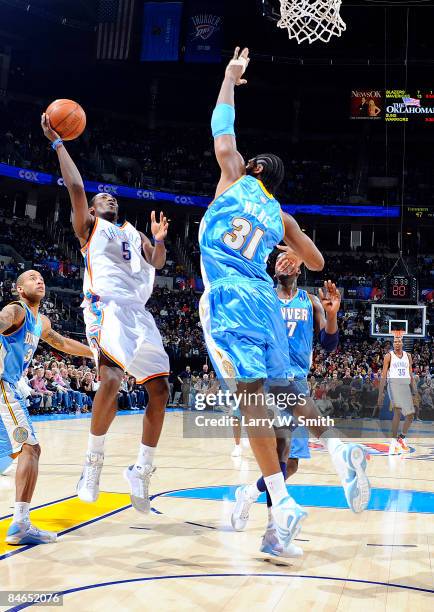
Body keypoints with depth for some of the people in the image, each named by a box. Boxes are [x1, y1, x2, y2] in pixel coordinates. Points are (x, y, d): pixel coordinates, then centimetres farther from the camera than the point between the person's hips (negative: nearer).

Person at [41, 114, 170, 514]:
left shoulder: (134, 233, 30)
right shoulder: (89, 227, 15)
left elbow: (158, 264, 17)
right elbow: (76, 187, 1)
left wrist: (159, 240, -1)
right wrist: (57, 142, 4)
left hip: (139, 312, 6)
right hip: (106, 307, -6)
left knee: (160, 390, -2)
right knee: (111, 378, -28)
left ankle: (142, 470, 8)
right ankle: (93, 460, -11)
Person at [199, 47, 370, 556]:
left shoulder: (236, 179, 12)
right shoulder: (281, 217, 20)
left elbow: (222, 128, 21)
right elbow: (317, 263, 26)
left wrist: (230, 78, 35)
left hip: (227, 294, -5)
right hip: (263, 296, 5)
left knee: (250, 393, -11)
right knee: (282, 386, 18)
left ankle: (283, 504, -15)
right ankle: (339, 449, 0)